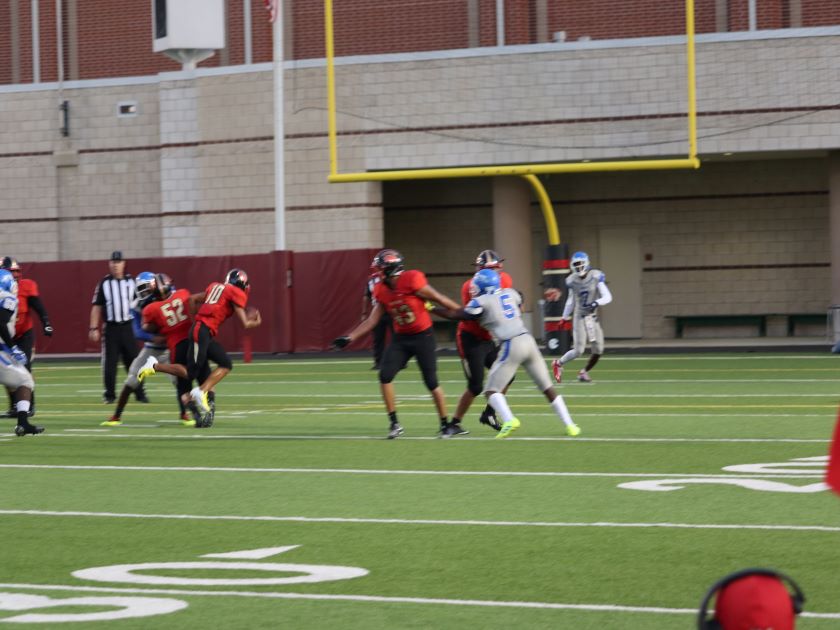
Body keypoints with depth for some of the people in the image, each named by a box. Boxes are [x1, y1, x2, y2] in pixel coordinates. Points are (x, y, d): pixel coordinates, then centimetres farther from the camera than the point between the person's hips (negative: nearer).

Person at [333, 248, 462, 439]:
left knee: (431, 382, -3)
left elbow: (438, 299, -14)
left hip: (422, 337, -6)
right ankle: (394, 423, 2)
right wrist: (349, 338, -4)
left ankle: (446, 425, 14)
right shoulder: (382, 291, -2)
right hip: (400, 338, 6)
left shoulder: (412, 281, -23)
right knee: (385, 376, -9)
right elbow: (372, 320, 3)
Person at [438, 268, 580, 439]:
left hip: (511, 346, -6)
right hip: (528, 340, 6)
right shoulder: (510, 294, 15)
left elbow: (455, 315, 8)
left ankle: (509, 420, -26)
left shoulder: (482, 302, -1)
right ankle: (569, 424, 11)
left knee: (492, 390, 0)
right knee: (547, 388, 15)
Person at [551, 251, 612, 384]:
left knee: (598, 350, -1)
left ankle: (584, 372, 22)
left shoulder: (596, 277, -11)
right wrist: (565, 317, 18)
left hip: (593, 317, 1)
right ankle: (558, 363, 15)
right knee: (578, 350, -10)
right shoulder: (572, 280, -5)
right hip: (579, 317, -1)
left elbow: (607, 297, -14)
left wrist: (596, 303, -32)